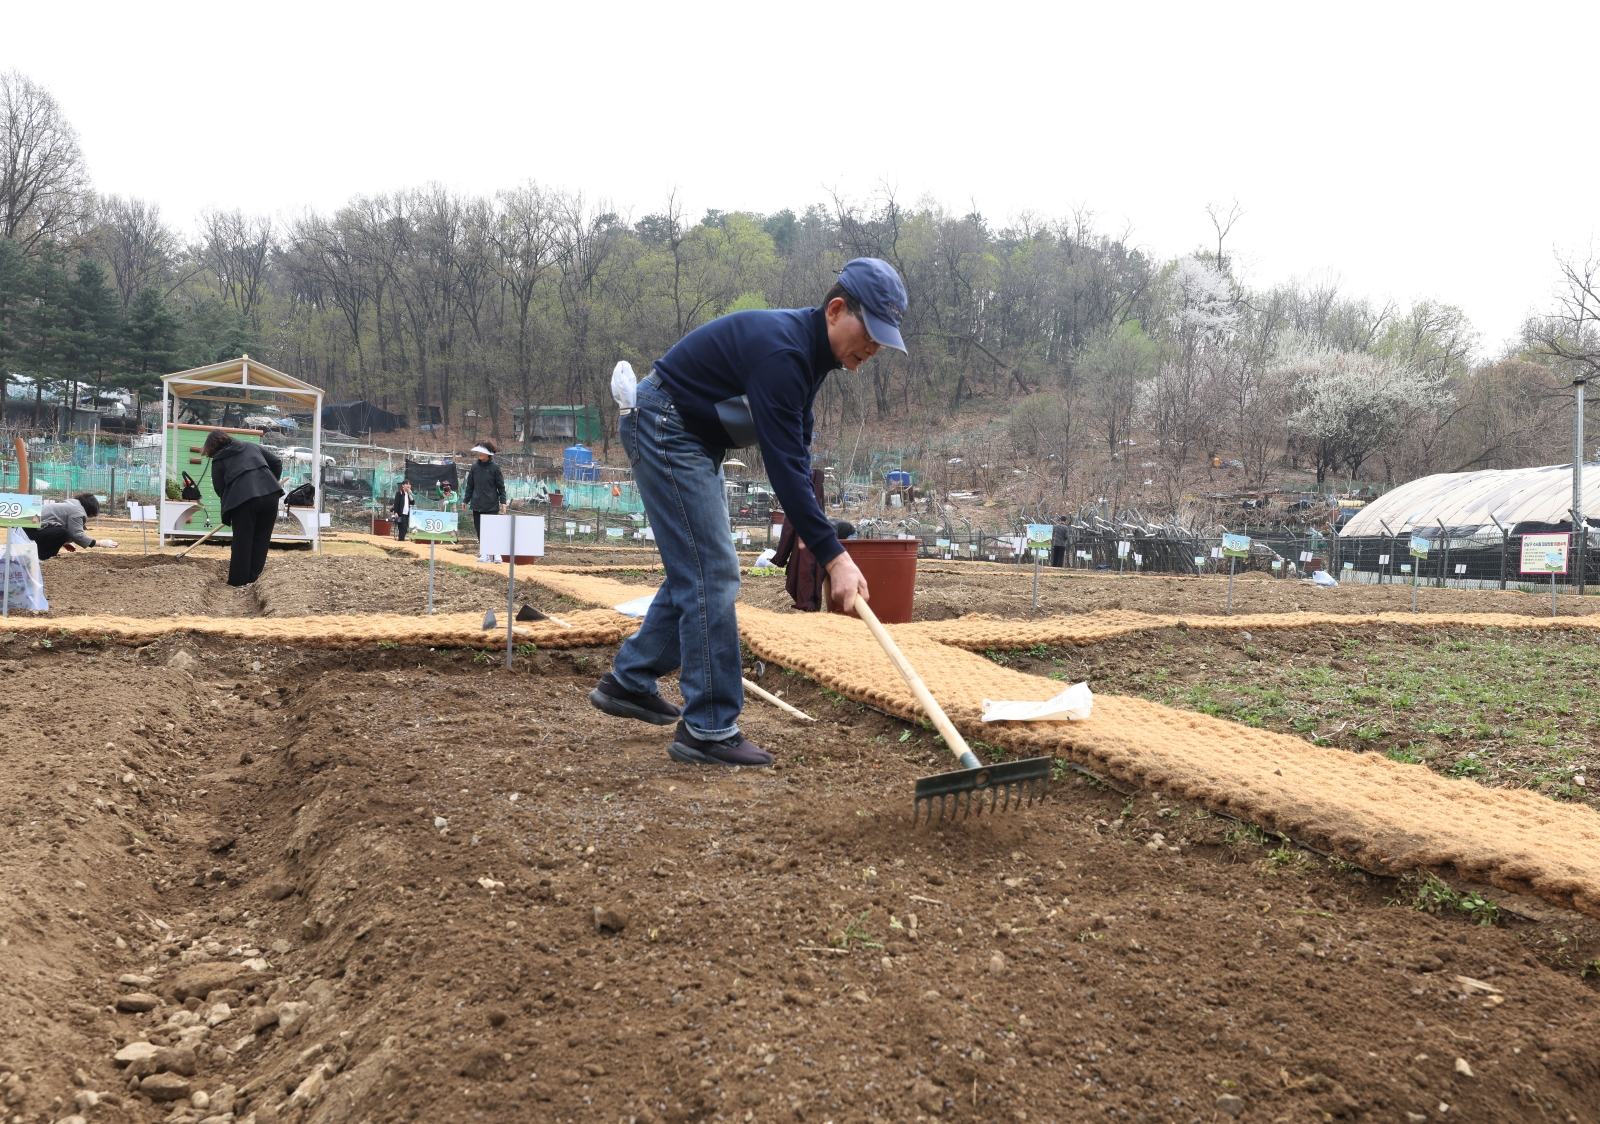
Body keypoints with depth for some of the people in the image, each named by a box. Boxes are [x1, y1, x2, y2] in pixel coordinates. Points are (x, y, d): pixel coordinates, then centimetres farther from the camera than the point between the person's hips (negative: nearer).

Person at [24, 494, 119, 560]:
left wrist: (64, 543, 26)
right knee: (63, 533, -26)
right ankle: (37, 556, -18)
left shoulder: (70, 504, 18)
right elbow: (78, 535, -18)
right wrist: (101, 543, -14)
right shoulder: (77, 510, -13)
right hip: (30, 529, -11)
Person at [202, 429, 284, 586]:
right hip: (270, 493, 4)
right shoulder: (251, 446, 26)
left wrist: (227, 512, 28)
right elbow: (276, 462, 22)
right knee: (262, 538, 14)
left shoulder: (218, 459, 15)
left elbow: (219, 488, 15)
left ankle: (238, 580, 14)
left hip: (243, 498, -3)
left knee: (242, 541, 9)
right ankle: (253, 577, 19)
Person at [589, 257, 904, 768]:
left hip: (695, 439, 10)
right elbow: (783, 464, -33)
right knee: (710, 574, -12)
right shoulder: (780, 349, -28)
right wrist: (833, 556, -34)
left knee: (696, 569, 15)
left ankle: (628, 682, 25)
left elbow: (796, 452, 9)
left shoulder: (810, 350, 3)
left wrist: (807, 531, -2)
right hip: (663, 428, -10)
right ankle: (708, 729, -6)